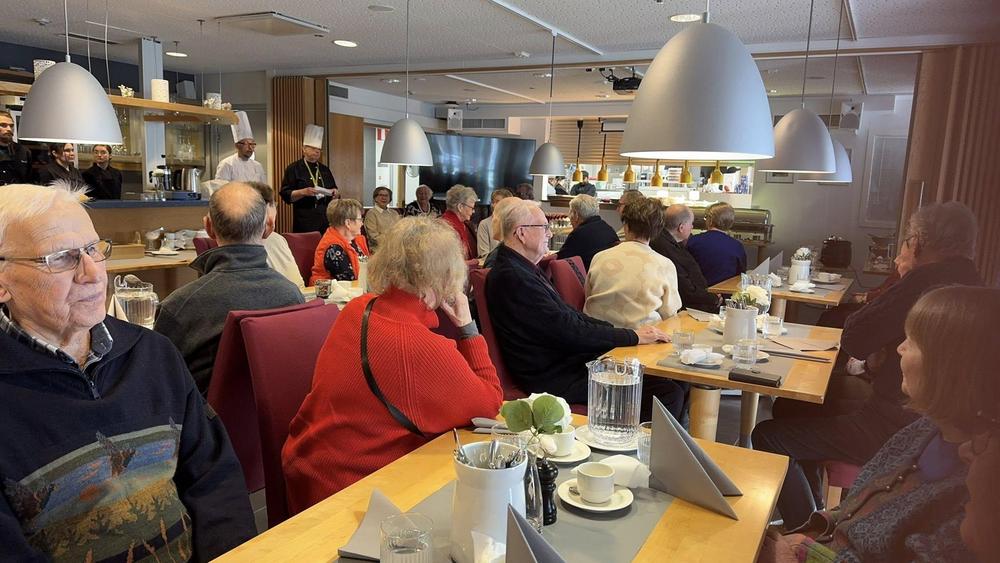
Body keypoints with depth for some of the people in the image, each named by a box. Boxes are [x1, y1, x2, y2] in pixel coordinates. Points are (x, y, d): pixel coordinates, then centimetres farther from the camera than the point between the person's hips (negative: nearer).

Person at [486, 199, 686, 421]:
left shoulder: (524, 269, 15)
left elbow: (567, 314, 18)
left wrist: (618, 330, 6)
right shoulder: (512, 278, -19)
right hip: (557, 380, -10)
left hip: (567, 362, 10)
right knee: (669, 393, -14)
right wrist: (633, 336, -11)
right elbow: (567, 331, -20)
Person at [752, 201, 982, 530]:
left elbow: (852, 341, -17)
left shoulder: (926, 280, -23)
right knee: (789, 408, 21)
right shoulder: (967, 281, 9)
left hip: (898, 428, -11)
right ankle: (812, 514, 31)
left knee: (768, 437, -8)